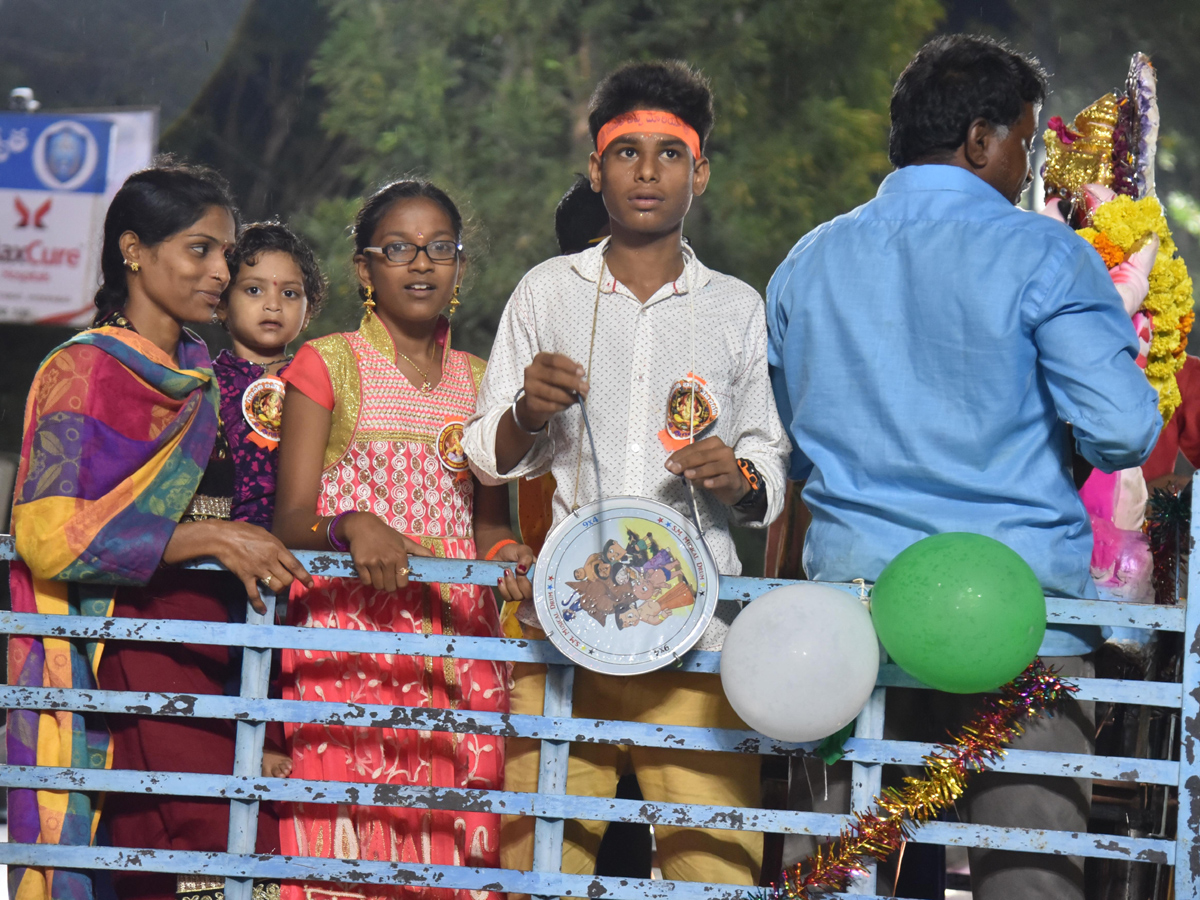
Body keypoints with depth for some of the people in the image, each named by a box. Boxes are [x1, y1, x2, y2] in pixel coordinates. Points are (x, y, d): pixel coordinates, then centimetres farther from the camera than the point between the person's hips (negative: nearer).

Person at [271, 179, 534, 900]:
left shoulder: (480, 383, 17)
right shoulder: (326, 366, 4)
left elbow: (488, 522, 14)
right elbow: (293, 518, -3)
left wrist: (505, 552, -9)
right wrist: (351, 526, -24)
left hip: (458, 638, 3)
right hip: (346, 632, -3)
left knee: (447, 835, -4)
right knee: (344, 832, -12)